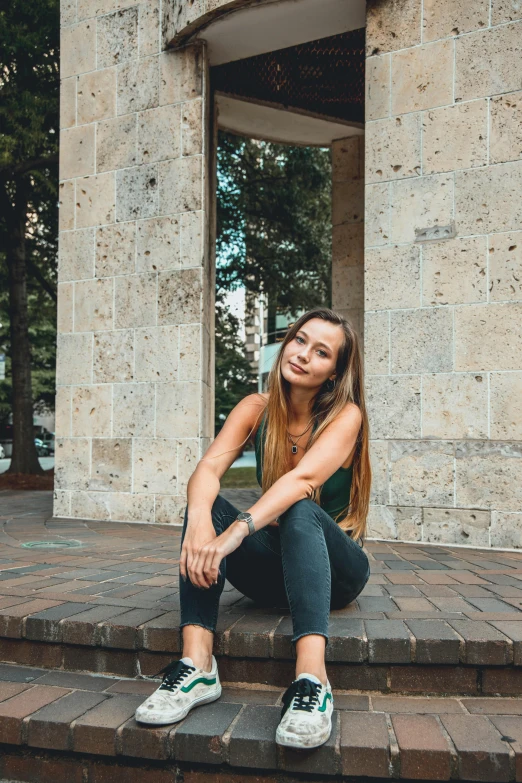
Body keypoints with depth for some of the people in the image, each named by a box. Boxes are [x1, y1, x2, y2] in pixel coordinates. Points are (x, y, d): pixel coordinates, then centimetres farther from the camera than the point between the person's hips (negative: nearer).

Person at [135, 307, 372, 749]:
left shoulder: (346, 415, -13)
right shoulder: (258, 409, -3)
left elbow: (303, 478, -32)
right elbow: (207, 469, -18)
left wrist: (234, 533, -46)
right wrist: (199, 520, -40)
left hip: (336, 568, -3)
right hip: (273, 569, 4)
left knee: (300, 510, -34)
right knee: (207, 504, -22)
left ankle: (312, 681, -47)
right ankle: (197, 666, -32)